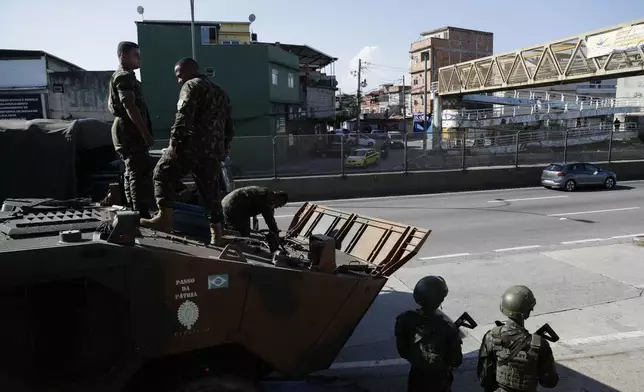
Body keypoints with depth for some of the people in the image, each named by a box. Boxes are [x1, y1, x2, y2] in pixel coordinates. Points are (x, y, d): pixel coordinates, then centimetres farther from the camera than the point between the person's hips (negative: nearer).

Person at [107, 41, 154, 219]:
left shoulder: (120, 76, 21)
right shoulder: (124, 77, -12)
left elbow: (111, 105, 27)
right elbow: (129, 106, -24)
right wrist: (145, 132, -26)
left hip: (126, 129, 11)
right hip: (131, 130, -11)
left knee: (132, 171, 14)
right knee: (141, 172, -13)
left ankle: (134, 211, 20)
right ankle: (142, 214, -13)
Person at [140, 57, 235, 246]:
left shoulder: (191, 86, 0)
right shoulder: (220, 92, 25)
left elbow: (184, 117, -15)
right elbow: (229, 126, 25)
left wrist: (175, 142, -18)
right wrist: (222, 148, 27)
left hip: (190, 145, -7)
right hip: (212, 150, 7)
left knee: (163, 174, 6)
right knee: (211, 191, 8)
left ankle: (165, 218, -2)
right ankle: (216, 235, 7)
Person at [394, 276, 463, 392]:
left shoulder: (406, 319, -21)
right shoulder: (447, 327, -29)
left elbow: (402, 351, -7)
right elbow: (456, 360, -17)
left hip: (416, 377, 2)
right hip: (439, 380, -2)